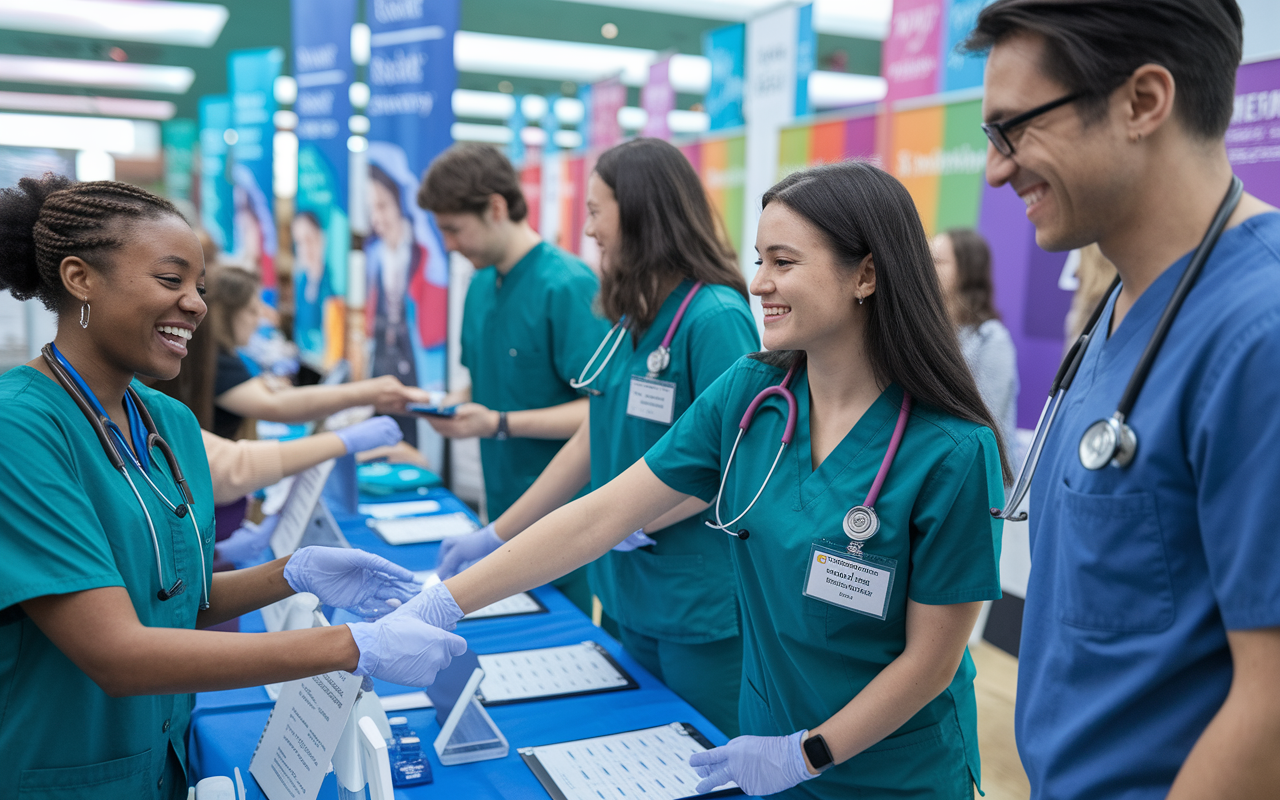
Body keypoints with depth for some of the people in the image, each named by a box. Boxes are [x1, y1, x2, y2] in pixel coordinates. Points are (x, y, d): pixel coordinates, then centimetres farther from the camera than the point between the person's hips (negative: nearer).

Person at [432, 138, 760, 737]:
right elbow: (592, 444, 12)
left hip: (703, 610, -8)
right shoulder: (633, 321, 9)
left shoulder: (716, 317, -17)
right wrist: (496, 535, 13)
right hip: (633, 596, 8)